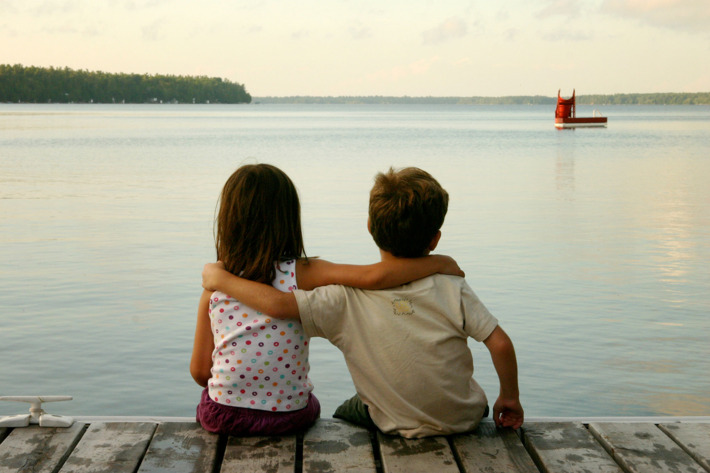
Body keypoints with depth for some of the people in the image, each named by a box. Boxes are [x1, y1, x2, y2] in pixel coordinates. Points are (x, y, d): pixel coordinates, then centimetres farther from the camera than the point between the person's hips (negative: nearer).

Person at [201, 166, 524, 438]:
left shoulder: (348, 299, -23)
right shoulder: (452, 289, -19)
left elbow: (277, 304, -31)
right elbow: (501, 343, -18)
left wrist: (221, 279, -15)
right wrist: (510, 397, -1)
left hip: (401, 430, -1)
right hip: (465, 420, 2)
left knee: (346, 413, 30)